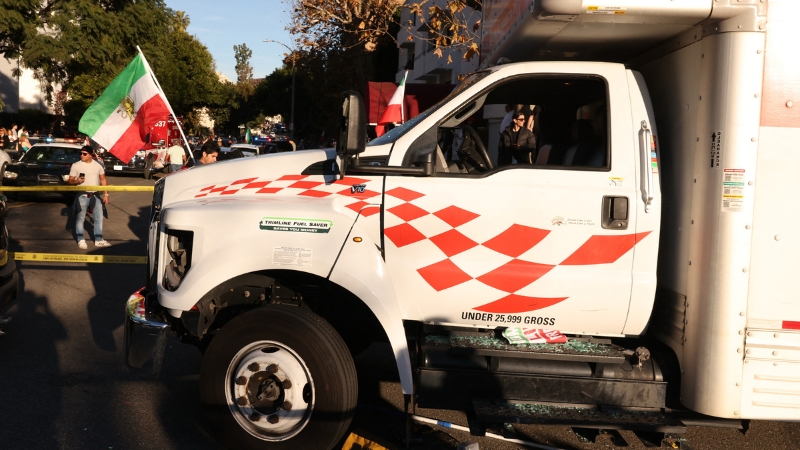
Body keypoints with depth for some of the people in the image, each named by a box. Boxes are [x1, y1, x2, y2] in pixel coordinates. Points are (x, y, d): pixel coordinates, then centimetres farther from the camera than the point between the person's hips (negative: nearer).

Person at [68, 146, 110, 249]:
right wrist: (76, 181, -26)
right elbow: (70, 181, -3)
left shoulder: (98, 165, 3)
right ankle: (81, 240, 11)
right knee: (80, 218, 2)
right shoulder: (76, 166, -5)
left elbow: (103, 180, 10)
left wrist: (106, 194, 5)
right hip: (82, 196, -3)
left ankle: (98, 240, 19)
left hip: (96, 195, 3)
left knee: (99, 218, 8)